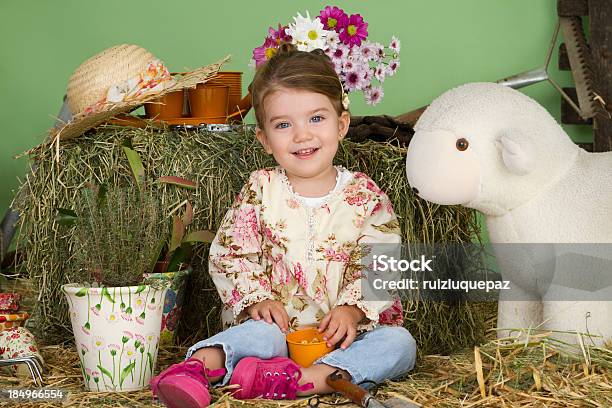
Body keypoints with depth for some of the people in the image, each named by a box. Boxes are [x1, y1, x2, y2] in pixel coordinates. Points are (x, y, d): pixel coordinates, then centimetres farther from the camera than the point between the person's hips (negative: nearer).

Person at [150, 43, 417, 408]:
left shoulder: (365, 195, 2)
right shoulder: (260, 190, 4)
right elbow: (230, 254, 2)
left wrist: (352, 310, -18)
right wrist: (257, 299, -13)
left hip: (347, 328, 1)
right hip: (280, 322, -1)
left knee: (400, 343, -26)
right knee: (260, 334, -33)